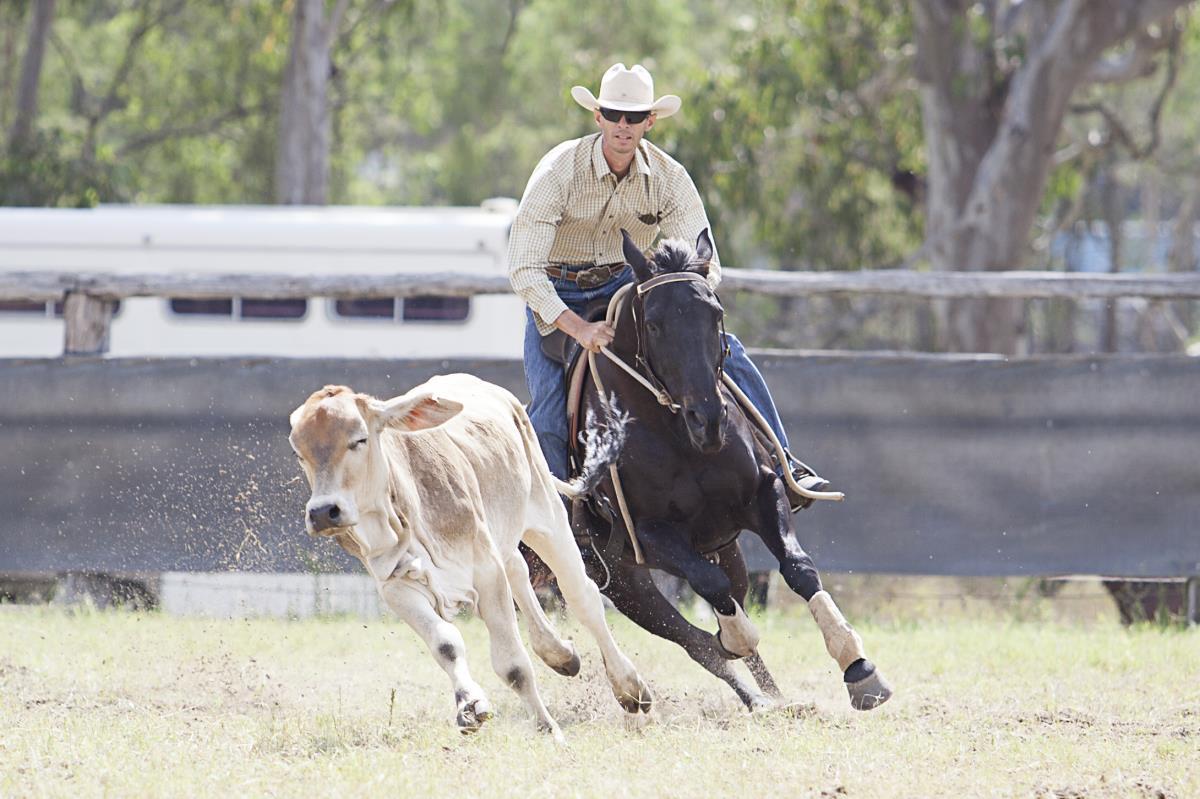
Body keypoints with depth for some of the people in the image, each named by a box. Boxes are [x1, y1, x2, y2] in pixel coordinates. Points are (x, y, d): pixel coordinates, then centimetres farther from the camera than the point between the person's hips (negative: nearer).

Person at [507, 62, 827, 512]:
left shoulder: (668, 177, -12)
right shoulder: (560, 170, -22)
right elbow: (523, 268, -26)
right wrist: (577, 328, -39)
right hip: (559, 298, -3)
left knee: (726, 351, -14)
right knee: (548, 420, -18)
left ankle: (780, 468, -10)